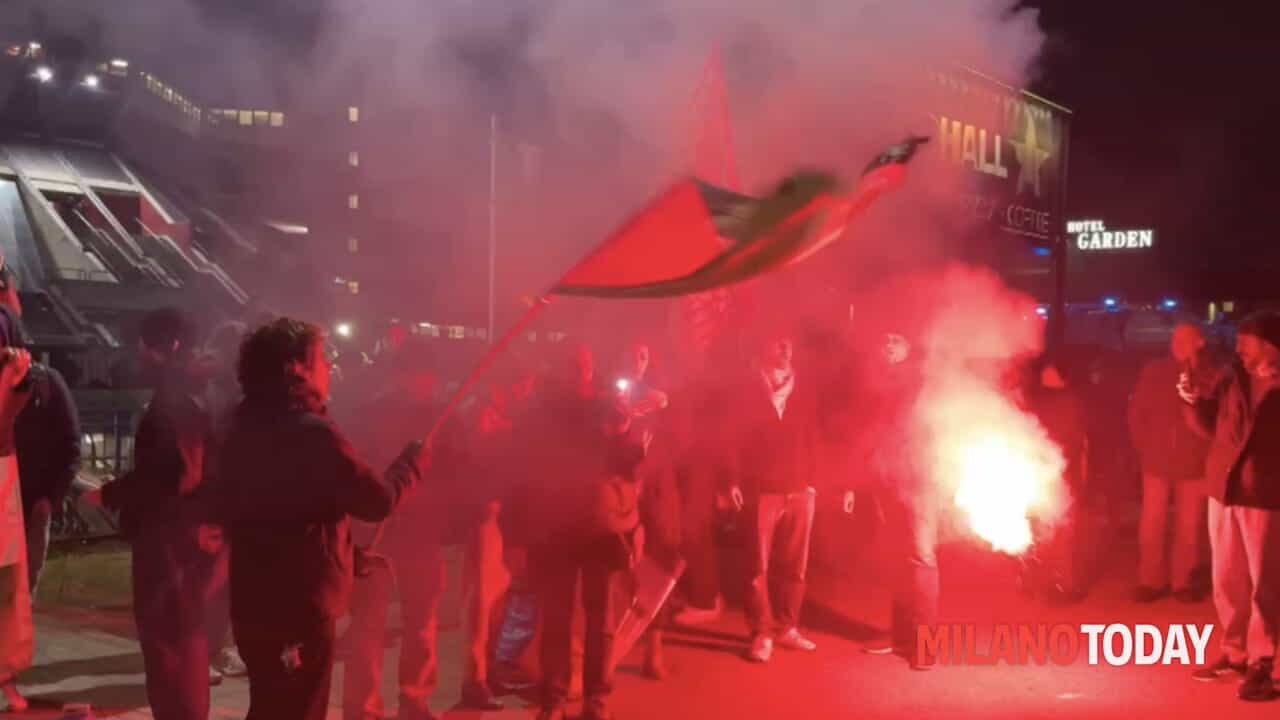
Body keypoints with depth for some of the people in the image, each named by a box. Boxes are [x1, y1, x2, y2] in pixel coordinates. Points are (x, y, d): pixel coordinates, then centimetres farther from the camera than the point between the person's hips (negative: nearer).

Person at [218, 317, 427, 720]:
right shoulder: (314, 433, -20)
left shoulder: (242, 428, 8)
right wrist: (413, 460, 0)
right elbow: (379, 501, -18)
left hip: (254, 599, 9)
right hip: (302, 604, -9)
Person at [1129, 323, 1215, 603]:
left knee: (1190, 525, 5)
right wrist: (1144, 447, 5)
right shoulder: (1153, 371, 1)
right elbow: (1137, 411, 6)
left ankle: (1184, 581, 17)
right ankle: (1151, 580, 14)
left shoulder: (1211, 375, -4)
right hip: (1157, 461, 1)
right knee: (1152, 523, 4)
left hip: (1194, 464, -1)